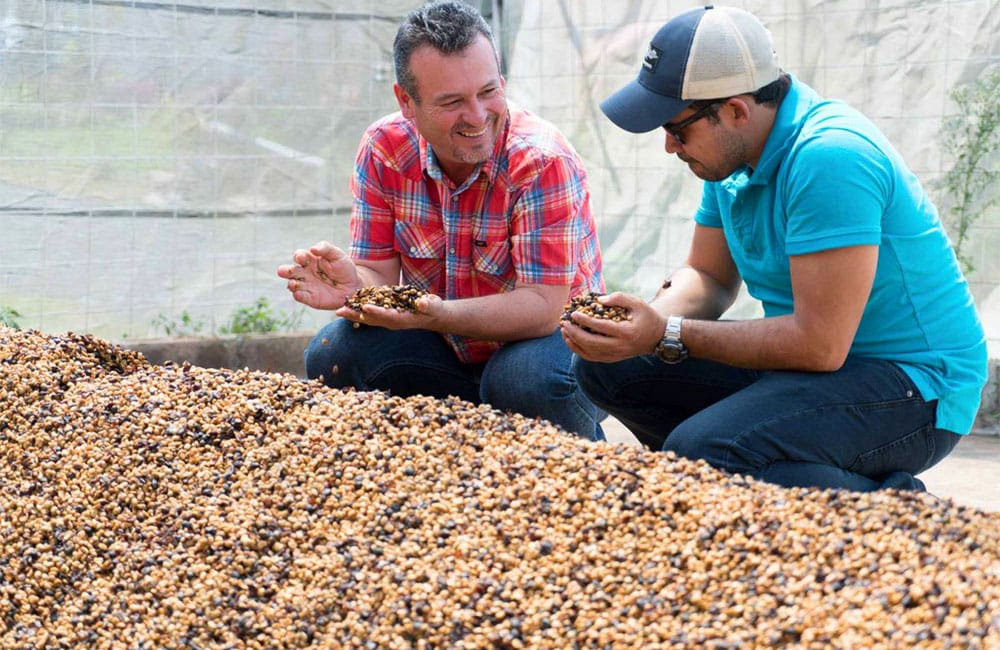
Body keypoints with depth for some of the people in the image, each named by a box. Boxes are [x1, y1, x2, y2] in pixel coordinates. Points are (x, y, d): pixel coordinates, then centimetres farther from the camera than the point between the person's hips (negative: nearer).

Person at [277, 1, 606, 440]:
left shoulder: (543, 162, -25)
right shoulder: (383, 150, -10)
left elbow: (542, 306, -29)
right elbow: (379, 274, -8)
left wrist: (436, 314, -45)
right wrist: (354, 287, -34)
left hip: (550, 335, -4)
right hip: (444, 349, 4)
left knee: (523, 381, -36)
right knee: (333, 355, -18)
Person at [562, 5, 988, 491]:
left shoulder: (828, 158, -26)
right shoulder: (734, 156, 4)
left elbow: (820, 344, -28)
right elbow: (709, 276, 14)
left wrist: (669, 336, -22)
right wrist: (647, 319, -10)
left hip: (913, 385, -10)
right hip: (812, 358, 10)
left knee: (698, 452, -32)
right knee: (607, 370, 2)